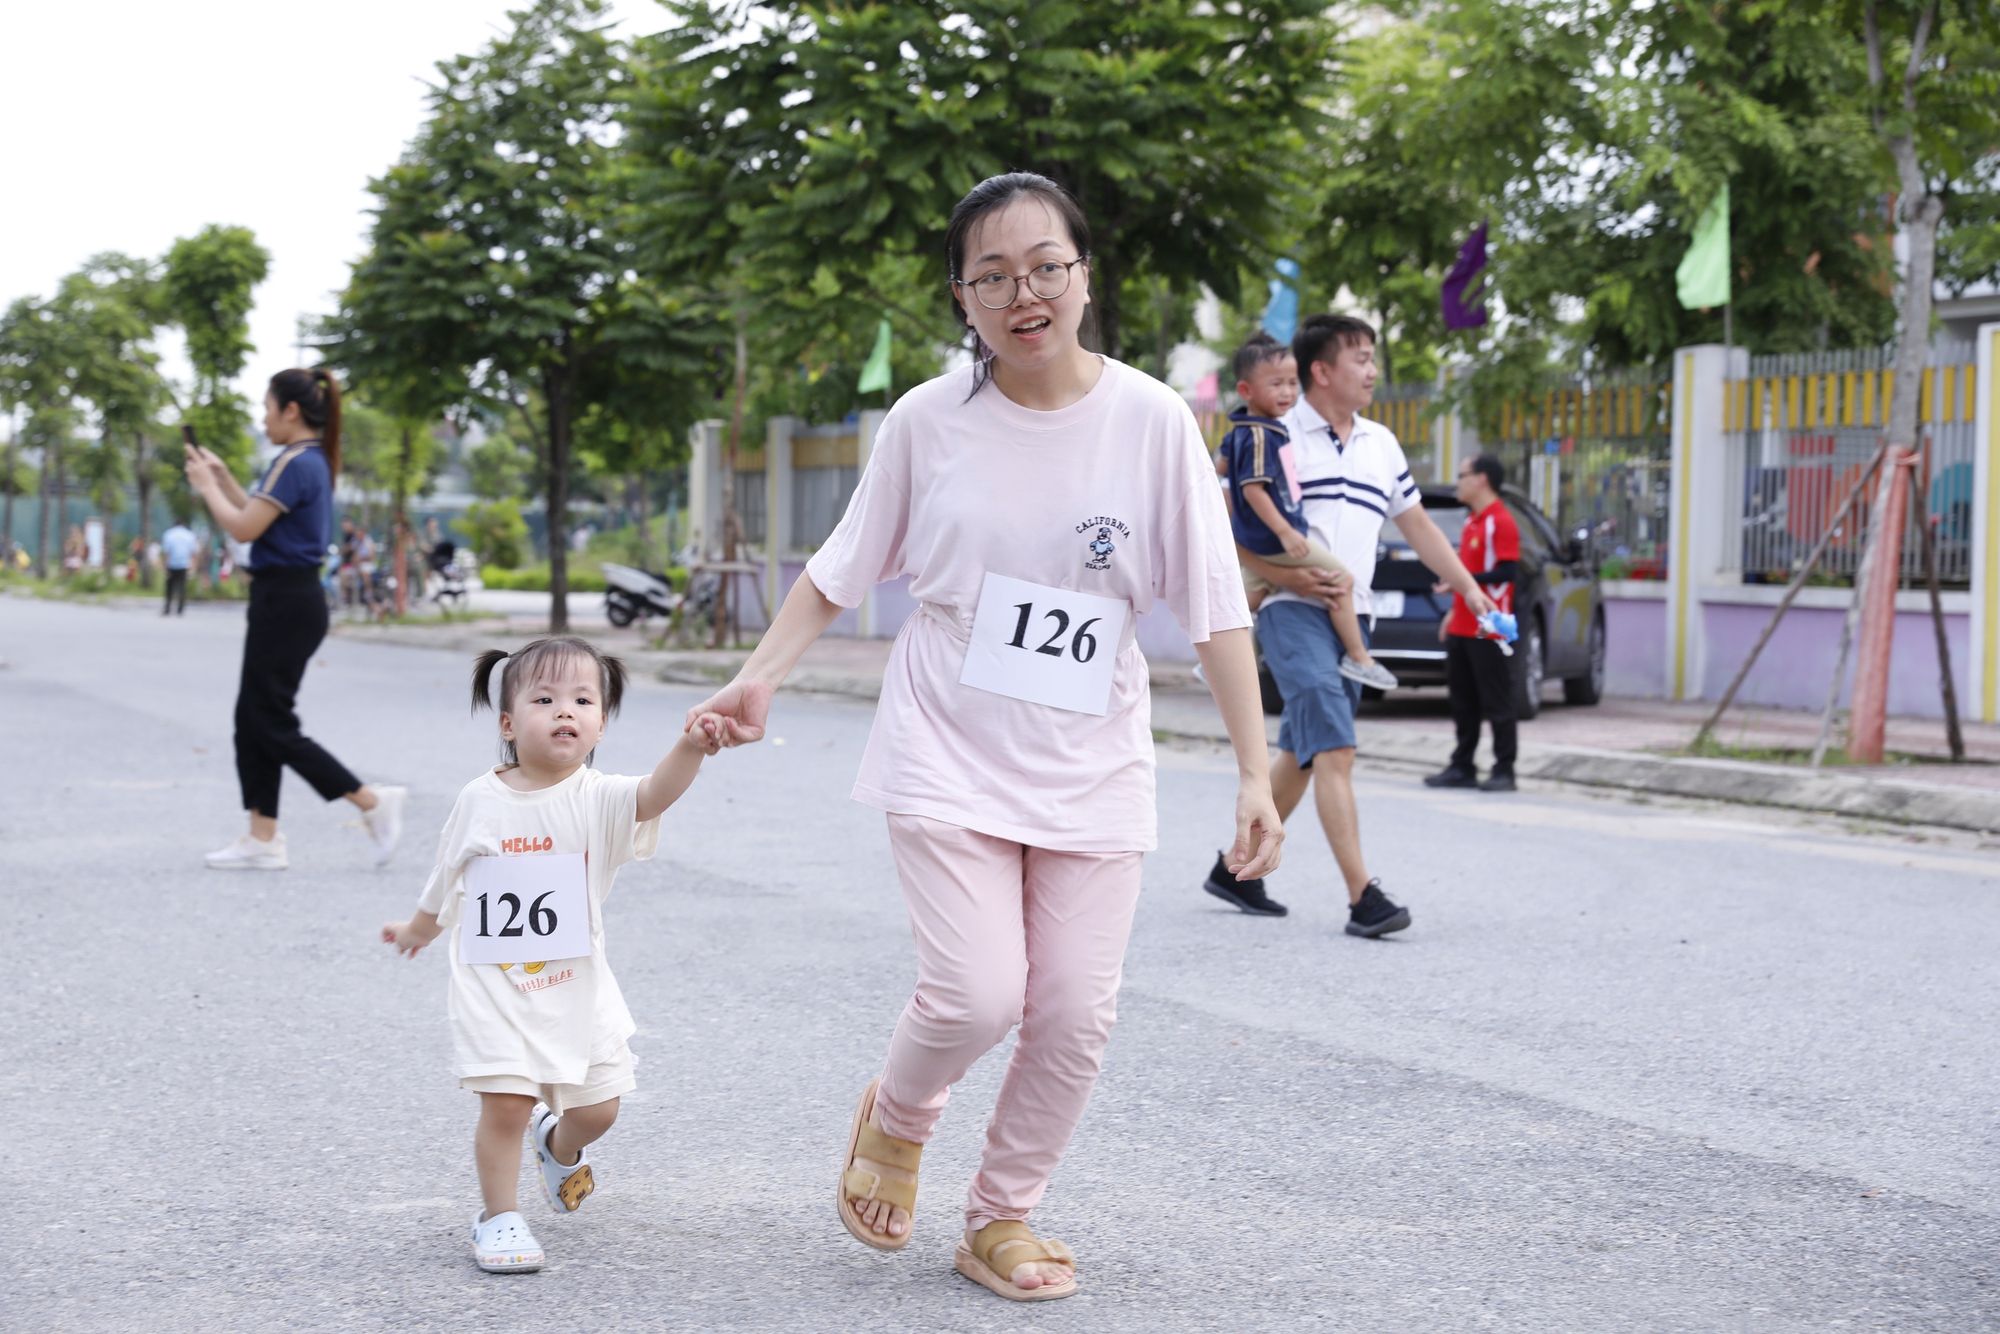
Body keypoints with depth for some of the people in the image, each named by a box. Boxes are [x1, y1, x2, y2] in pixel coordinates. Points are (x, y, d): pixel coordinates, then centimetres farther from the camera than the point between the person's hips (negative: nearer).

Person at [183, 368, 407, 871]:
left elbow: (245, 528, -19)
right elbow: (260, 516, 24)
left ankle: (373, 802, -4)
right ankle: (263, 840, 12)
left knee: (273, 725, -4)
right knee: (253, 719, 11)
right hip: (291, 599, 10)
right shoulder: (312, 461, 14)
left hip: (284, 604, -10)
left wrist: (207, 486, -5)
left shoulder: (295, 463, -17)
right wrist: (222, 477, 19)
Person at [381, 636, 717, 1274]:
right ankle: (498, 1215, 7)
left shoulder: (596, 800, -9)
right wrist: (418, 929, 30)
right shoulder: (480, 801, -3)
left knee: (597, 1108, 9)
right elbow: (447, 879, 16)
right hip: (493, 986, -1)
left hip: (577, 988, 1)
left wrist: (690, 747, -51)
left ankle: (559, 1147, 43)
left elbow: (655, 792, -32)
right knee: (505, 1101, -12)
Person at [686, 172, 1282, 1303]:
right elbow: (844, 570, 6)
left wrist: (1256, 773, -10)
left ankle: (1003, 1220, 22)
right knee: (978, 994, -14)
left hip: (1092, 768, 1)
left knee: (1077, 1010, -2)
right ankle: (897, 1121, 21)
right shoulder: (928, 421, -5)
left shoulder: (1152, 421, -7)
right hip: (949, 754, -1)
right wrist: (759, 679, -6)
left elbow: (1215, 607, -6)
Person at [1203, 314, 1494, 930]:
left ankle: (1237, 869, 25)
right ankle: (1363, 897, -21)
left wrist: (1470, 589, 18)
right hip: (1293, 610, -7)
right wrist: (1287, 575, -16)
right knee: (1334, 750, -17)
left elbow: (1416, 524, 23)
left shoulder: (1381, 444, 16)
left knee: (1301, 757, 11)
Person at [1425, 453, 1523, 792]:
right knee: (1463, 703, 12)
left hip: (1488, 632, -9)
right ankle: (1462, 768, 17)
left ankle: (1504, 772, 1)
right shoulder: (1472, 523, 17)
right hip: (1462, 629, 9)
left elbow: (1508, 572, -19)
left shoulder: (1501, 523, -12)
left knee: (1497, 704, -3)